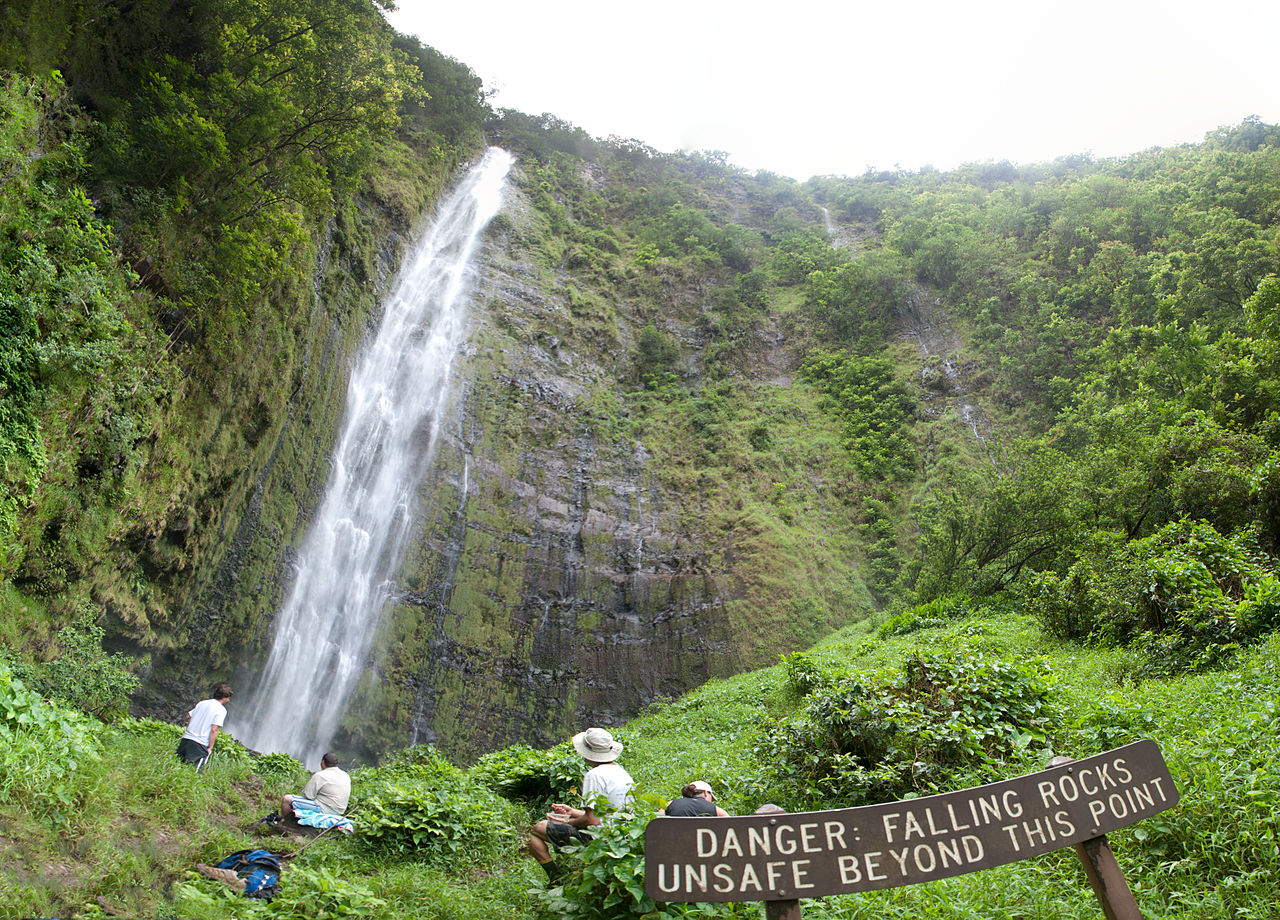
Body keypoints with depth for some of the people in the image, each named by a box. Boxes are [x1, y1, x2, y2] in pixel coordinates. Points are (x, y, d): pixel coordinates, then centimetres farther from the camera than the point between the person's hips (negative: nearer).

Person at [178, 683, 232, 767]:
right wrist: (210, 747, -5)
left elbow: (189, 717, 17)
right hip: (200, 744, -6)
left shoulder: (201, 703, 15)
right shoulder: (222, 710, -5)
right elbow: (214, 730, -12)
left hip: (186, 738, 6)